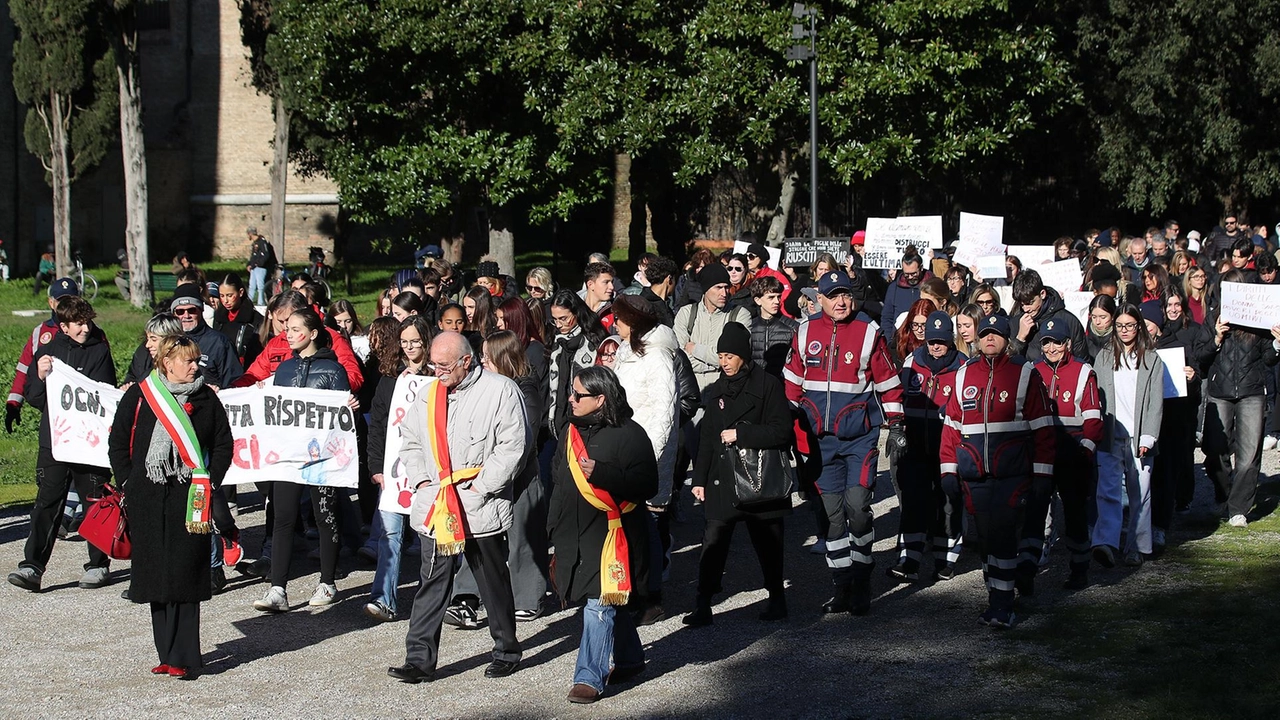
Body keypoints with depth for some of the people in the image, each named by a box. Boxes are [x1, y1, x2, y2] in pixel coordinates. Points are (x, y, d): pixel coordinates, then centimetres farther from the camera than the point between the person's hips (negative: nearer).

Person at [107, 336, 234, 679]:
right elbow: (118, 442, 10)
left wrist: (208, 483, -1)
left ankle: (182, 658, -5)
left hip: (190, 499, -1)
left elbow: (223, 444, 10)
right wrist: (128, 483, 2)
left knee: (185, 577, -6)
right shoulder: (139, 396, 5)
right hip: (147, 500, 1)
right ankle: (169, 654, 14)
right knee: (155, 575, 4)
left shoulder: (206, 399, 6)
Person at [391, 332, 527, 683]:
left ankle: (507, 652, 23)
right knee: (432, 582, 1)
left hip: (482, 507, -4)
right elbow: (410, 442, 20)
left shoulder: (500, 391, -7)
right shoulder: (429, 395, 12)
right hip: (435, 506, 4)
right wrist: (423, 479, 5)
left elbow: (512, 447, -11)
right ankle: (420, 660, 1)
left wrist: (479, 487, -13)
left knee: (494, 582, 8)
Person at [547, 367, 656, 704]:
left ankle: (590, 678, -8)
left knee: (599, 603, -10)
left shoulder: (628, 434, -12)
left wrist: (602, 473, -27)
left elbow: (647, 484, -18)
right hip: (575, 533, 7)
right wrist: (556, 524, 22)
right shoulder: (570, 430, 11)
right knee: (610, 601, 17)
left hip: (610, 532, -7)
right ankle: (630, 658, 33)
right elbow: (558, 476, 24)